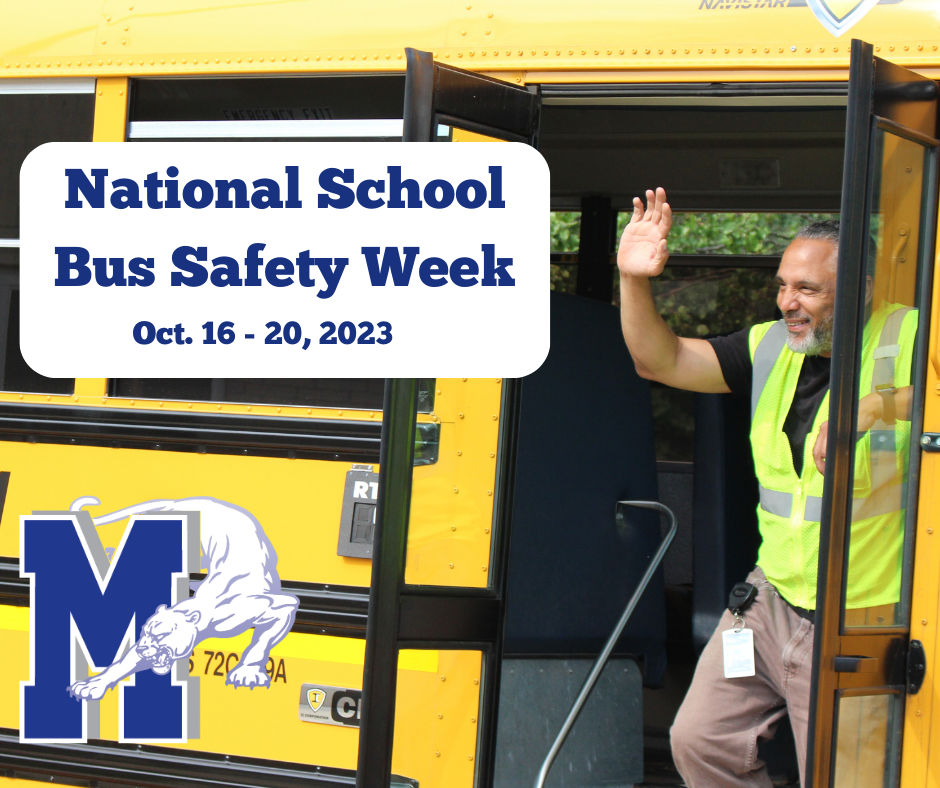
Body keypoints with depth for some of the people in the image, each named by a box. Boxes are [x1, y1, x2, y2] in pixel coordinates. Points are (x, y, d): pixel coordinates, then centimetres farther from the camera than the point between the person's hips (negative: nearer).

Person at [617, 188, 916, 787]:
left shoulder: (907, 341, -13)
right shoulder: (773, 347, 5)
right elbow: (660, 360, 5)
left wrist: (875, 407, -41)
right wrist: (634, 281, -11)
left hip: (859, 625, -6)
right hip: (774, 600, 6)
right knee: (700, 740, 9)